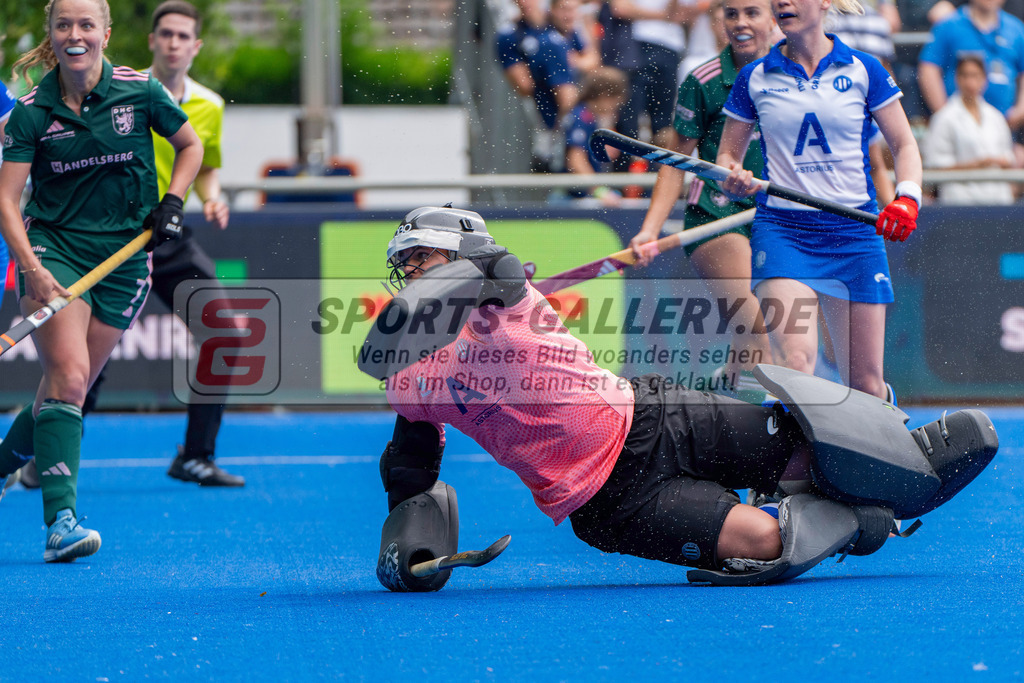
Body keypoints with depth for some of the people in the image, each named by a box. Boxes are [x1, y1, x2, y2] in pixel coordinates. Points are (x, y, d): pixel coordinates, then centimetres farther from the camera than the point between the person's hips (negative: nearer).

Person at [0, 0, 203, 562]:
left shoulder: (140, 92, -4)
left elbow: (190, 146, 14)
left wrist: (171, 202, -2)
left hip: (123, 261, 2)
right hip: (53, 250, -2)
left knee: (67, 388, 5)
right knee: (69, 374, -20)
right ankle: (61, 520, -25)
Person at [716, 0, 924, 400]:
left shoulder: (863, 71, 3)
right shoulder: (754, 79, 6)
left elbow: (904, 144, 8)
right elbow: (728, 153, 13)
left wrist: (906, 198, -11)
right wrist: (733, 180, -10)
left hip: (855, 234, 0)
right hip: (781, 229, 0)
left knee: (865, 386, 4)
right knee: (795, 360, -26)